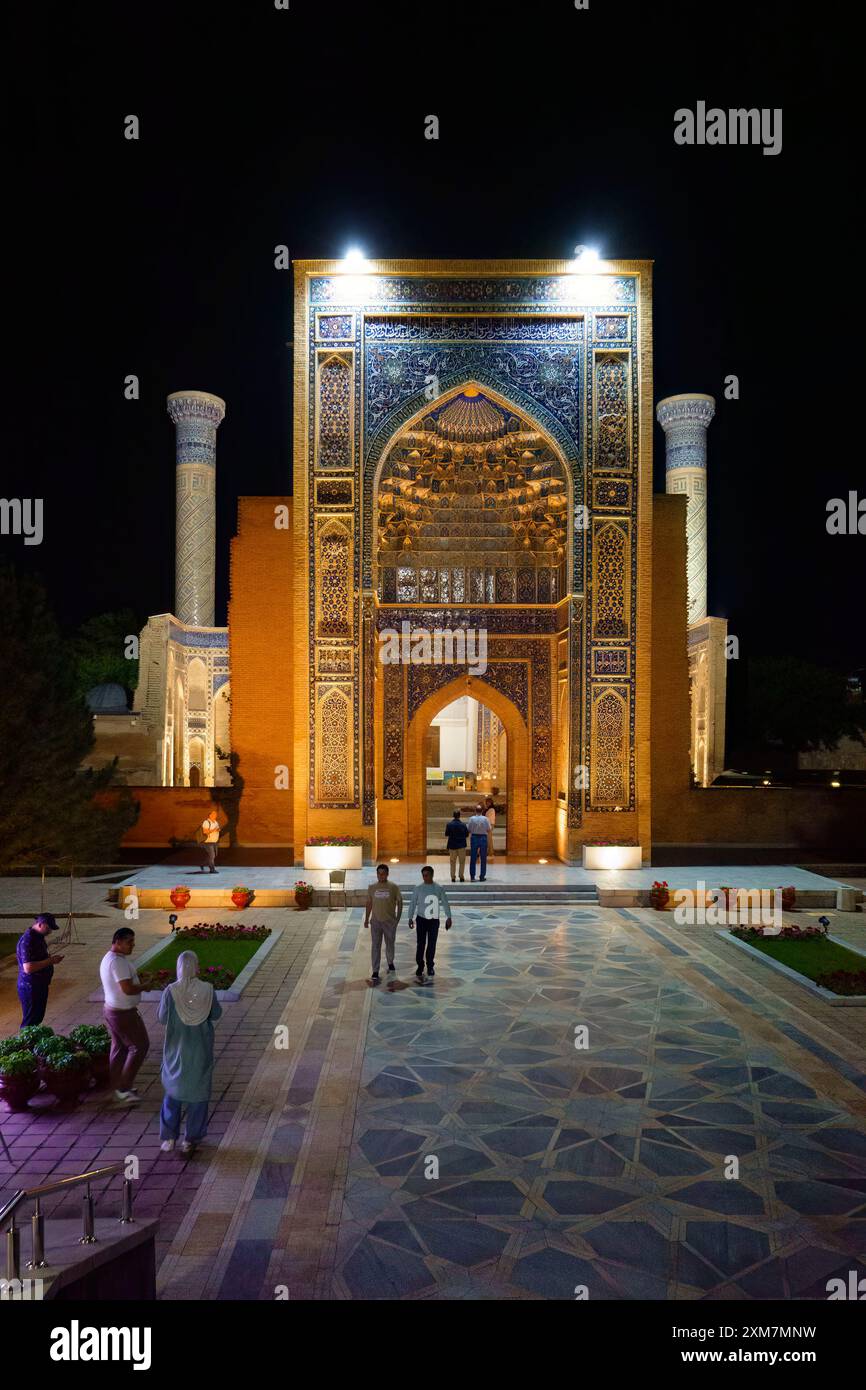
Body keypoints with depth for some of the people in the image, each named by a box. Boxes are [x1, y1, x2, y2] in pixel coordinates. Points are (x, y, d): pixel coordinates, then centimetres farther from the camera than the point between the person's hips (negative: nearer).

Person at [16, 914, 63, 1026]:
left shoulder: (38, 937, 8)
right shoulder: (27, 940, -23)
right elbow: (28, 968, -29)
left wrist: (50, 958, 5)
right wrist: (50, 961, -23)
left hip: (40, 985, 9)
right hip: (30, 988, -9)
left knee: (38, 1017, 17)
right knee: (30, 1021, 0)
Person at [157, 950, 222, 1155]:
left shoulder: (170, 991, -18)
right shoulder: (207, 989, -15)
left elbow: (162, 1018, -6)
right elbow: (216, 1014, -3)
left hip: (177, 1049, 0)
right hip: (201, 1050, 0)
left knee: (173, 1091, 19)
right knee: (198, 1092, 14)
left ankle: (169, 1138, 21)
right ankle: (190, 1139, 20)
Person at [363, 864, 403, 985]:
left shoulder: (393, 887, -8)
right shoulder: (372, 887, 0)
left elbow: (399, 902, 0)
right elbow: (369, 903, 9)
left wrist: (398, 917, -3)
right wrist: (366, 919, 9)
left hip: (390, 921, -1)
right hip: (376, 921, 1)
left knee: (390, 945, 13)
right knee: (375, 947, 0)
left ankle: (390, 964, 39)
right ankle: (375, 973, 4)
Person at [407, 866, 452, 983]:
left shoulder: (439, 888, -4)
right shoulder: (418, 888, -5)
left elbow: (445, 903, 2)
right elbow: (413, 903, 1)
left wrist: (448, 918, 1)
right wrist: (410, 918, 0)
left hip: (434, 921, 1)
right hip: (421, 920, -1)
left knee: (432, 945, 8)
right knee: (421, 945, -5)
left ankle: (430, 967, 23)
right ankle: (420, 968, 1)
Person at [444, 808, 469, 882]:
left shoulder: (449, 824, -5)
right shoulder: (463, 825, -7)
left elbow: (446, 836, -2)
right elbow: (467, 836, 0)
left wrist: (447, 845, 9)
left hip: (452, 845, 1)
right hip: (461, 845, -1)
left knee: (453, 862, 10)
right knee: (462, 862, 10)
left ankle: (453, 877, 9)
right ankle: (461, 876, 8)